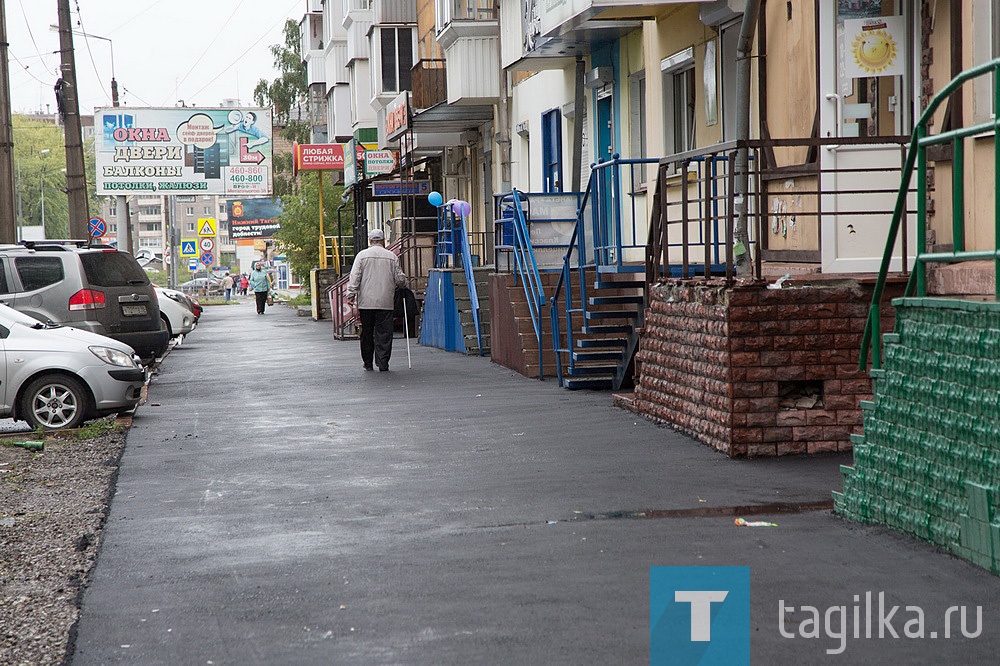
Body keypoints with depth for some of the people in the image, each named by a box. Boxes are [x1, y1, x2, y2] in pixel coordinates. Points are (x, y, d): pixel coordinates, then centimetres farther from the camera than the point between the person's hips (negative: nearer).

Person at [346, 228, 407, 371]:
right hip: (386, 302, 0)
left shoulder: (362, 255, 2)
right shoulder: (392, 257, 3)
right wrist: (404, 283, 27)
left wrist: (351, 297, -1)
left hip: (366, 302, 0)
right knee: (384, 333, 2)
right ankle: (383, 363, -3)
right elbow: (400, 280, 5)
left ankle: (368, 363, 14)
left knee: (367, 333, 9)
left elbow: (354, 278, -4)